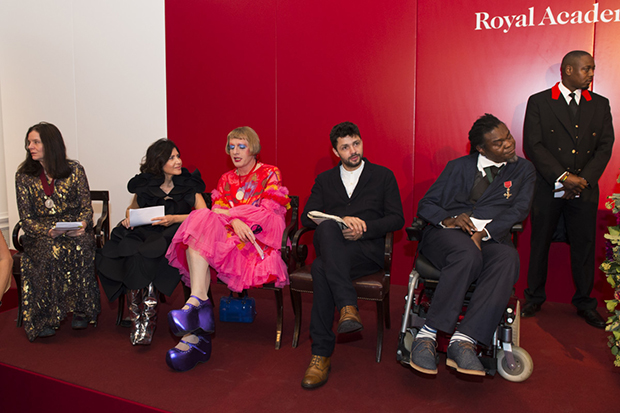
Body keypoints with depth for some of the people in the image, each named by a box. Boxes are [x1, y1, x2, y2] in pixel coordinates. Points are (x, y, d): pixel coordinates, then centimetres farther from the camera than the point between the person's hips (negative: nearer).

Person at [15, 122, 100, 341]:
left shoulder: (74, 169, 5)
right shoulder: (24, 176, 6)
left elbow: (87, 208, 5)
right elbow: (26, 219, 2)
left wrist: (82, 224, -18)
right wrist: (49, 231, -18)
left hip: (75, 232, 0)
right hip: (40, 234, 0)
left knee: (81, 247, -34)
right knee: (52, 251, -34)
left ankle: (81, 309, -20)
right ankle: (45, 318, -23)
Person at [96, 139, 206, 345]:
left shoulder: (188, 184, 7)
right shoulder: (144, 184, 13)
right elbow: (132, 208, 29)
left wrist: (175, 218, -15)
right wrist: (128, 217, 6)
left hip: (171, 236, -2)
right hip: (142, 233, 3)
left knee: (144, 258, -33)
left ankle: (146, 321, -24)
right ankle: (137, 321, -23)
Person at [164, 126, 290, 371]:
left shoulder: (270, 174, 8)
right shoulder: (226, 179, 23)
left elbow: (269, 213, -6)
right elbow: (218, 209, 8)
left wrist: (224, 213, -8)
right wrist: (234, 222, -18)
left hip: (256, 243, -5)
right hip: (226, 237, 5)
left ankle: (195, 302, -31)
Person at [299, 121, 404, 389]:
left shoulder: (383, 176, 16)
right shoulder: (324, 180, 22)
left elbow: (397, 219, 7)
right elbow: (307, 217, 7)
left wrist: (364, 228, -12)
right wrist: (342, 220, -12)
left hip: (367, 249, -2)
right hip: (331, 247, 3)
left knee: (321, 268, -33)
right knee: (327, 226, -36)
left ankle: (322, 354, -30)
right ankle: (348, 307, -42)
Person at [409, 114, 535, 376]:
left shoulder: (523, 171, 19)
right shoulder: (458, 167, 19)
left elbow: (519, 209, 2)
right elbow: (425, 205, 12)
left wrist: (483, 233, -16)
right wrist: (448, 219, -12)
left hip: (491, 238, 1)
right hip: (447, 234, -1)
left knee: (508, 259, -35)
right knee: (468, 256, -36)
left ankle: (463, 341, -40)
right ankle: (427, 334, -35)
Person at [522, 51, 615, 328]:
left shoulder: (600, 105, 10)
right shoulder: (539, 102, 0)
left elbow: (605, 147, 5)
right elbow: (532, 145, -8)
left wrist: (583, 179, -9)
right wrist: (563, 177, -14)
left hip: (585, 190, 3)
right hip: (547, 188, -2)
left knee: (584, 246, 7)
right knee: (540, 244, 6)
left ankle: (585, 303, 22)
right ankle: (534, 298, 21)